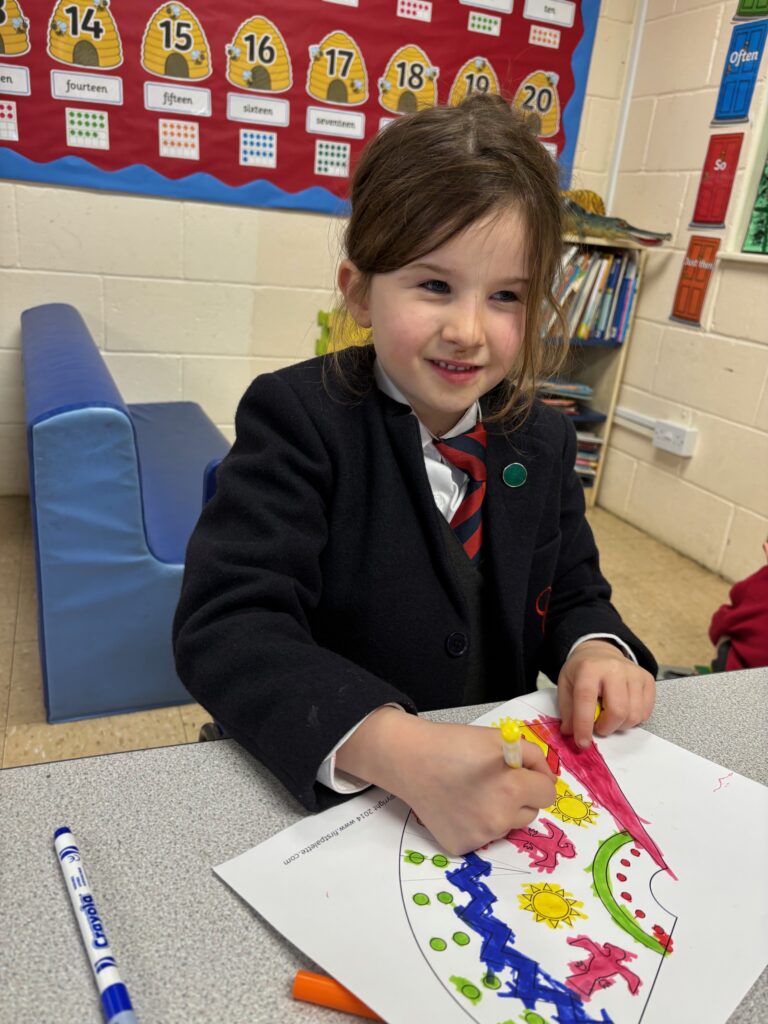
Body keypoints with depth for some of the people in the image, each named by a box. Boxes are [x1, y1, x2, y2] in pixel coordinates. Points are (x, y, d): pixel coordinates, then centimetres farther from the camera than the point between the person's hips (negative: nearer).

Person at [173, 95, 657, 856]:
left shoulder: (542, 441, 1)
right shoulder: (298, 419, -15)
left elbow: (573, 593, 11)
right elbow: (225, 626, -24)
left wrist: (597, 650, -11)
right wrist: (396, 747, -37)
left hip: (496, 786, 7)